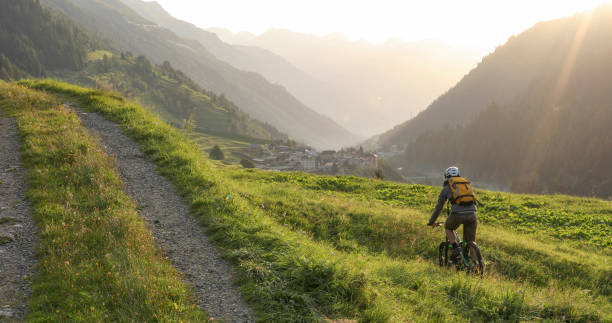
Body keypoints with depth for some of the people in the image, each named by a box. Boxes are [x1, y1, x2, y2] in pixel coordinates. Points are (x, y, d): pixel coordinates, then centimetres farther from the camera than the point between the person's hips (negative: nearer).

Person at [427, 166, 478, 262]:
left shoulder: (447, 187, 18)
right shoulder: (467, 183, 27)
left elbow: (439, 207, 21)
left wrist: (431, 221, 32)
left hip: (457, 214, -3)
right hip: (472, 213, 3)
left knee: (448, 228, 27)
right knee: (471, 241, 14)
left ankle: (455, 247, 8)